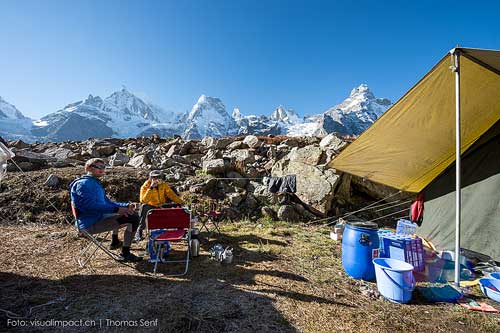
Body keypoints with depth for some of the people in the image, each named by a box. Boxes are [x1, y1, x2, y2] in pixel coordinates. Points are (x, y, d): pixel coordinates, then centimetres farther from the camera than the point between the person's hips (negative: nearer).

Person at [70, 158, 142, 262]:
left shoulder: (96, 183, 19)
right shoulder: (83, 183, -13)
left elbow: (107, 202, 18)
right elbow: (91, 205, -28)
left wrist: (126, 205, 3)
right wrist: (116, 209, -31)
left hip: (99, 217, 11)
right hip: (90, 224, -11)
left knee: (131, 213, 29)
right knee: (133, 219, -21)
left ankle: (115, 242, 34)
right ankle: (125, 254, -13)